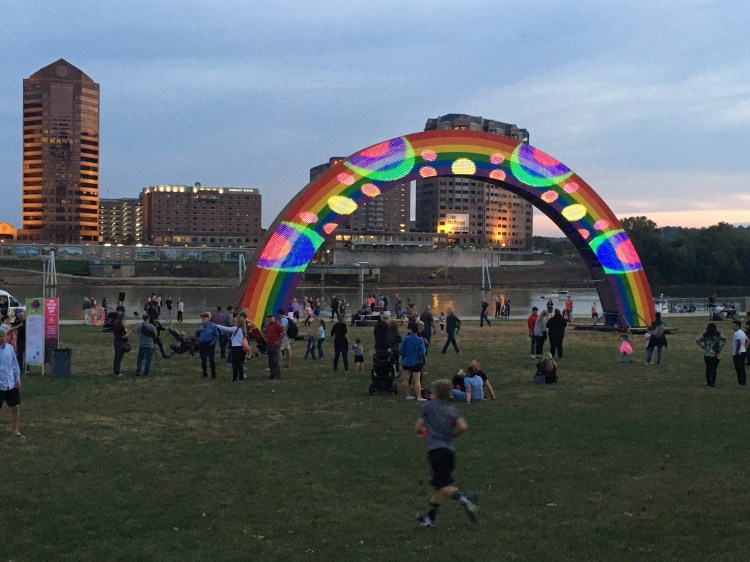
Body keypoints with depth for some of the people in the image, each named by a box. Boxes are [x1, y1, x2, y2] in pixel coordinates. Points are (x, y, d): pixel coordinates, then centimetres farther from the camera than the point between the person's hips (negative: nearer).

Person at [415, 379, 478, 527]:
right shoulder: (453, 410, 12)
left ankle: (463, 498, -35)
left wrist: (422, 431, 25)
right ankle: (429, 517, 20)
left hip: (435, 449, -5)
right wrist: (451, 435, 14)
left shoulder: (428, 406, 2)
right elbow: (463, 427, -3)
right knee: (439, 484, 15)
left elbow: (417, 427, 2)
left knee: (444, 485, -8)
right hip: (450, 450, 5)